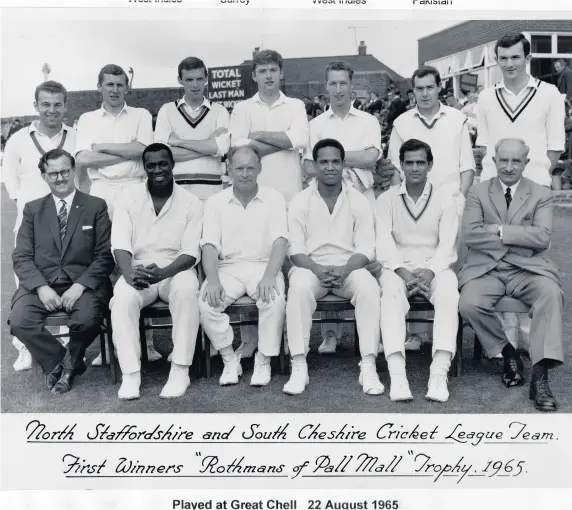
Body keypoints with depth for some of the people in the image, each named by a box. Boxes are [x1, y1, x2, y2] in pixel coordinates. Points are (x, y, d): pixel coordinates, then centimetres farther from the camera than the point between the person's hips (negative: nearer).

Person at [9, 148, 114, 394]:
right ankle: (63, 363, 1)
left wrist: (80, 285, -15)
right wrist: (42, 287, -12)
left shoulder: (96, 206, 8)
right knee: (19, 321, -27)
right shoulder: (33, 209, 14)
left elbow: (105, 255, 1)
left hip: (83, 284, -2)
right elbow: (21, 257, 6)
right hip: (40, 283, 2)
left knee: (87, 319, -33)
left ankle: (65, 362, 4)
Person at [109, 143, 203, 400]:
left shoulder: (191, 202, -1)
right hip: (137, 270, 1)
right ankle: (131, 373, -25)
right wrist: (129, 273, -27)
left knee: (187, 289, -35)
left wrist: (163, 272, -27)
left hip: (175, 271, -1)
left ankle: (180, 370, -27)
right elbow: (120, 243, -6)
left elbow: (191, 253, -7)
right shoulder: (128, 196, 3)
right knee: (122, 297, -32)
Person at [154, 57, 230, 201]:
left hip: (211, 188, 0)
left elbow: (222, 147, -10)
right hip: (176, 188, 0)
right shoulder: (167, 110, 8)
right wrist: (208, 146, -9)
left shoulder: (219, 111, 8)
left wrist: (179, 141, -9)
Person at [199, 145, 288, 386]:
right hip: (228, 267, 2)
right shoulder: (215, 202, 7)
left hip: (263, 265, -1)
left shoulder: (274, 198, 3)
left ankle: (264, 360, -11)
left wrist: (269, 276, -24)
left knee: (274, 301, -32)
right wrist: (213, 280, -20)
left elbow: (280, 241, -7)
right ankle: (229, 360, -6)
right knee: (205, 303, -25)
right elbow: (210, 246, -1)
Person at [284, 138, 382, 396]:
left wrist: (344, 270, -22)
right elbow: (296, 249, -4)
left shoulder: (359, 201, 3)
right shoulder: (300, 201, 2)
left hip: (349, 268, 1)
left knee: (369, 287, -32)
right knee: (299, 287, -35)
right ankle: (299, 367, -30)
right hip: (310, 267, 0)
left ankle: (368, 367, -28)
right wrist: (318, 269, -24)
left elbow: (366, 248, -3)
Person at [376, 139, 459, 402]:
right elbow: (384, 242, -3)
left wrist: (430, 271, -20)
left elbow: (448, 244, -2)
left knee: (448, 295, -33)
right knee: (391, 294, -34)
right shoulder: (386, 199, 8)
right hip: (398, 266, 0)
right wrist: (402, 270, -20)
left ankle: (439, 374, -41)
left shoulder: (445, 199, 8)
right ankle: (397, 376, -43)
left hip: (435, 267, 1)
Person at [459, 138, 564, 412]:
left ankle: (540, 375, -31)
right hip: (486, 269, 1)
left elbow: (542, 236, -6)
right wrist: (520, 238, -7)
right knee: (469, 304, -29)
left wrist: (500, 231, -10)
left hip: (527, 269, 0)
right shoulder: (478, 193, 10)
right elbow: (470, 234, -6)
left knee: (551, 294, -32)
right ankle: (507, 353, -1)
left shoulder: (541, 195, 10)